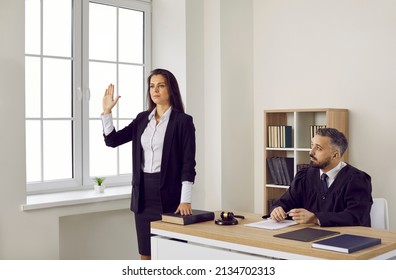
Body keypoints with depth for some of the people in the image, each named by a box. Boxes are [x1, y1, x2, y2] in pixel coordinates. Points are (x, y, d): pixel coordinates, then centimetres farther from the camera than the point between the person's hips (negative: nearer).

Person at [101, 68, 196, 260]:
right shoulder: (142, 118, 11)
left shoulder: (183, 121, -6)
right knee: (145, 253, 11)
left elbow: (188, 163, -10)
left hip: (168, 191, -5)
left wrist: (185, 200, -18)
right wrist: (107, 111, -1)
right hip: (143, 191, 6)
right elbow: (112, 140, 10)